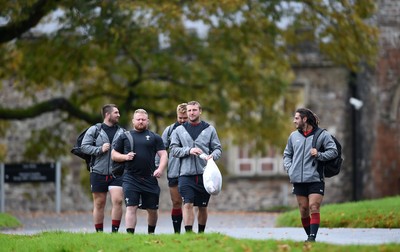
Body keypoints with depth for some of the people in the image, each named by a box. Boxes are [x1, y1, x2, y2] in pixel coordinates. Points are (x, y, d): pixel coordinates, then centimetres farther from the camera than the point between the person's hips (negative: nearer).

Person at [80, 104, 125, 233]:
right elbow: (84, 146, -4)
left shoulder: (122, 132, 11)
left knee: (118, 200, -13)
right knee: (99, 204, 5)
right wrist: (100, 149, -14)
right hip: (98, 173, -1)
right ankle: (99, 233, 13)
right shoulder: (94, 130, 3)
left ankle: (115, 231, -7)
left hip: (116, 173, 1)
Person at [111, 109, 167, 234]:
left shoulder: (154, 137, 11)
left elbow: (163, 155, 5)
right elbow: (114, 155, 14)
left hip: (150, 179, 1)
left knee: (152, 209, 8)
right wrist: (125, 157, -6)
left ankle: (151, 233, 29)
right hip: (130, 178, -1)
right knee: (131, 207, -12)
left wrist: (160, 169, -13)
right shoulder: (125, 137, 12)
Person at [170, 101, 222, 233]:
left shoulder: (209, 129, 9)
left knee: (203, 207, 8)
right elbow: (173, 150, 4)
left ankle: (201, 233, 22)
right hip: (186, 174, -1)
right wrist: (189, 150, -12)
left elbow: (218, 148, 9)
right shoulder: (179, 130, 9)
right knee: (188, 204, -12)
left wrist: (213, 155, -13)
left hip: (204, 174, 1)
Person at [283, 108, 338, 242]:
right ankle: (309, 236, 15)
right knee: (303, 210, 5)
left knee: (314, 209, -13)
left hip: (315, 179, -4)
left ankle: (312, 237, -18)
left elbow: (333, 151, -1)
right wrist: (289, 168, 7)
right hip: (298, 180, 4)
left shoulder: (322, 135, 1)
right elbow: (287, 154, 23)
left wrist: (319, 155, -15)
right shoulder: (293, 136, 14)